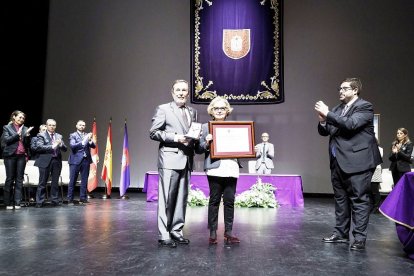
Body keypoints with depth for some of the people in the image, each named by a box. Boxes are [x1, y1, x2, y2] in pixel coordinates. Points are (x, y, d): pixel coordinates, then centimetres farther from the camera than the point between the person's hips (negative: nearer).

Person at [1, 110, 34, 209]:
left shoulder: (25, 129, 12)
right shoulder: (7, 127, 7)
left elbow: (28, 144, 9)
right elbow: (6, 140, -5)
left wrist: (27, 135, -7)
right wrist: (17, 134, -11)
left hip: (22, 156, 2)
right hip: (10, 156, -2)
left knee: (19, 179, 2)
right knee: (10, 179, 2)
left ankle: (17, 202, 5)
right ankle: (8, 203, 9)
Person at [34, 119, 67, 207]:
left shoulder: (59, 136, 15)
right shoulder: (41, 135, 3)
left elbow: (65, 149, 9)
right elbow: (39, 147, -13)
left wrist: (61, 144, -12)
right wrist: (52, 146, -19)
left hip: (57, 161, 4)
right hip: (45, 161, -4)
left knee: (55, 182, 8)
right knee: (42, 183, 1)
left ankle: (55, 200, 15)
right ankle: (40, 202, 8)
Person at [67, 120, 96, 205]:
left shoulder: (87, 135, 14)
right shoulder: (73, 135, 4)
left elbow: (93, 146, 6)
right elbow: (72, 146, -12)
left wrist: (90, 140, -14)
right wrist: (83, 142, -23)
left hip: (86, 160, 4)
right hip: (76, 160, -4)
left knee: (84, 180, 5)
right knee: (72, 181, -1)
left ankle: (83, 198, 12)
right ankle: (70, 199, 5)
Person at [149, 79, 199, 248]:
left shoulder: (193, 112, 18)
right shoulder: (163, 109, 2)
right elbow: (153, 133, -4)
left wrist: (195, 138, 0)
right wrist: (175, 137, -14)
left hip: (186, 160, 6)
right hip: (170, 159, -5)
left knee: (182, 198, 9)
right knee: (167, 198, -2)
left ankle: (176, 231, 20)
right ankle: (164, 235, 6)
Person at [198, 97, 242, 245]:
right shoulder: (206, 127, 8)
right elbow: (199, 149, 5)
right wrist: (206, 143, -14)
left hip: (231, 168, 3)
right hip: (215, 168, -3)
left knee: (229, 201, 4)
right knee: (214, 200, 1)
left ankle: (228, 233, 14)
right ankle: (212, 233, 11)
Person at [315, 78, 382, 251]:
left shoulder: (364, 107, -6)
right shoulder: (337, 109, 15)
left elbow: (351, 124, -23)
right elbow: (324, 132, 13)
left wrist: (327, 114, -19)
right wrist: (323, 120, -7)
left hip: (357, 161, -8)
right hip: (338, 161, 8)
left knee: (359, 199, -3)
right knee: (340, 199, 13)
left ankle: (359, 238, 4)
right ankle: (341, 233, 24)